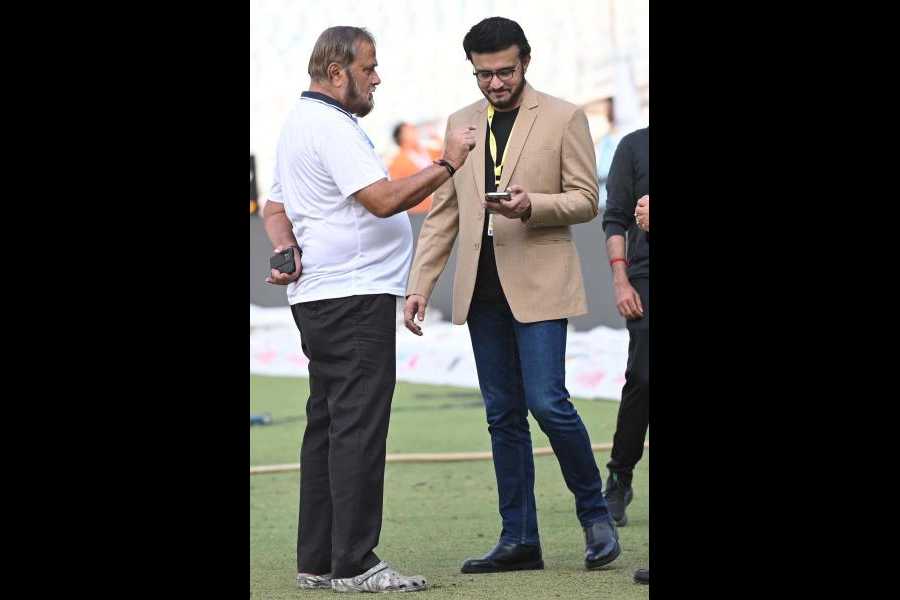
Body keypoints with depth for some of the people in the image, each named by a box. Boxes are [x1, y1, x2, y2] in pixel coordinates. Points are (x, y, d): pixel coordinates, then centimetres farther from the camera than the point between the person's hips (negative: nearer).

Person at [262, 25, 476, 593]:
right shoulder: (330, 127, -14)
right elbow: (383, 200, -23)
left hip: (319, 298, 11)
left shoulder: (300, 123, 21)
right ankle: (354, 565, -11)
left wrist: (286, 250, 4)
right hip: (354, 297, -11)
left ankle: (318, 561, 14)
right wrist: (447, 165, -16)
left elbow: (275, 209, 23)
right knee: (357, 428, -11)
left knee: (328, 425, 11)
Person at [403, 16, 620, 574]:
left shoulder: (564, 118, 0)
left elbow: (585, 201, -2)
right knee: (504, 415, 6)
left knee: (547, 402, -13)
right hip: (482, 289, 5)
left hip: (539, 282, -5)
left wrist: (532, 205, -20)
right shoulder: (461, 124, 13)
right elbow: (443, 212, 14)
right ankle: (520, 540, 10)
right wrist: (420, 283, 6)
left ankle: (596, 514, 7)